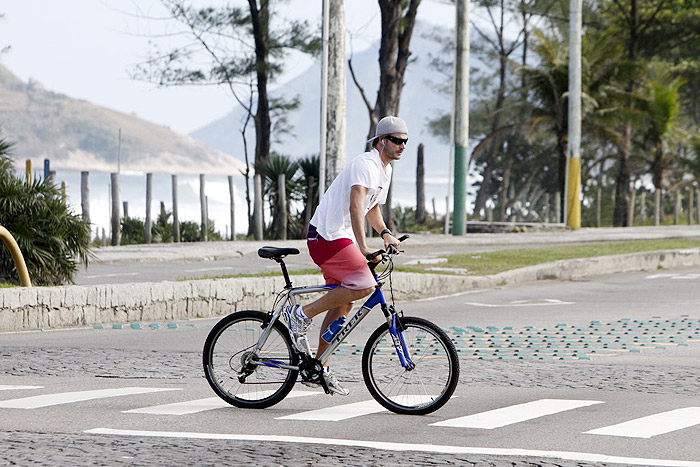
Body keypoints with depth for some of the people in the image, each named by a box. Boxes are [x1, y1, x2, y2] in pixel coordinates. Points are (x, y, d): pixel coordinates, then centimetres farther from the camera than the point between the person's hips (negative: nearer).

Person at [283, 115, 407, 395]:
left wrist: (385, 233, 11)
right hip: (328, 236, -10)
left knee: (343, 304, 10)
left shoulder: (385, 170, 16)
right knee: (364, 286, -23)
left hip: (340, 238, 10)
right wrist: (363, 248, -41)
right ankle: (302, 315, -11)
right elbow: (355, 206, -31)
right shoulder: (366, 165, -17)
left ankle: (319, 367, 16)